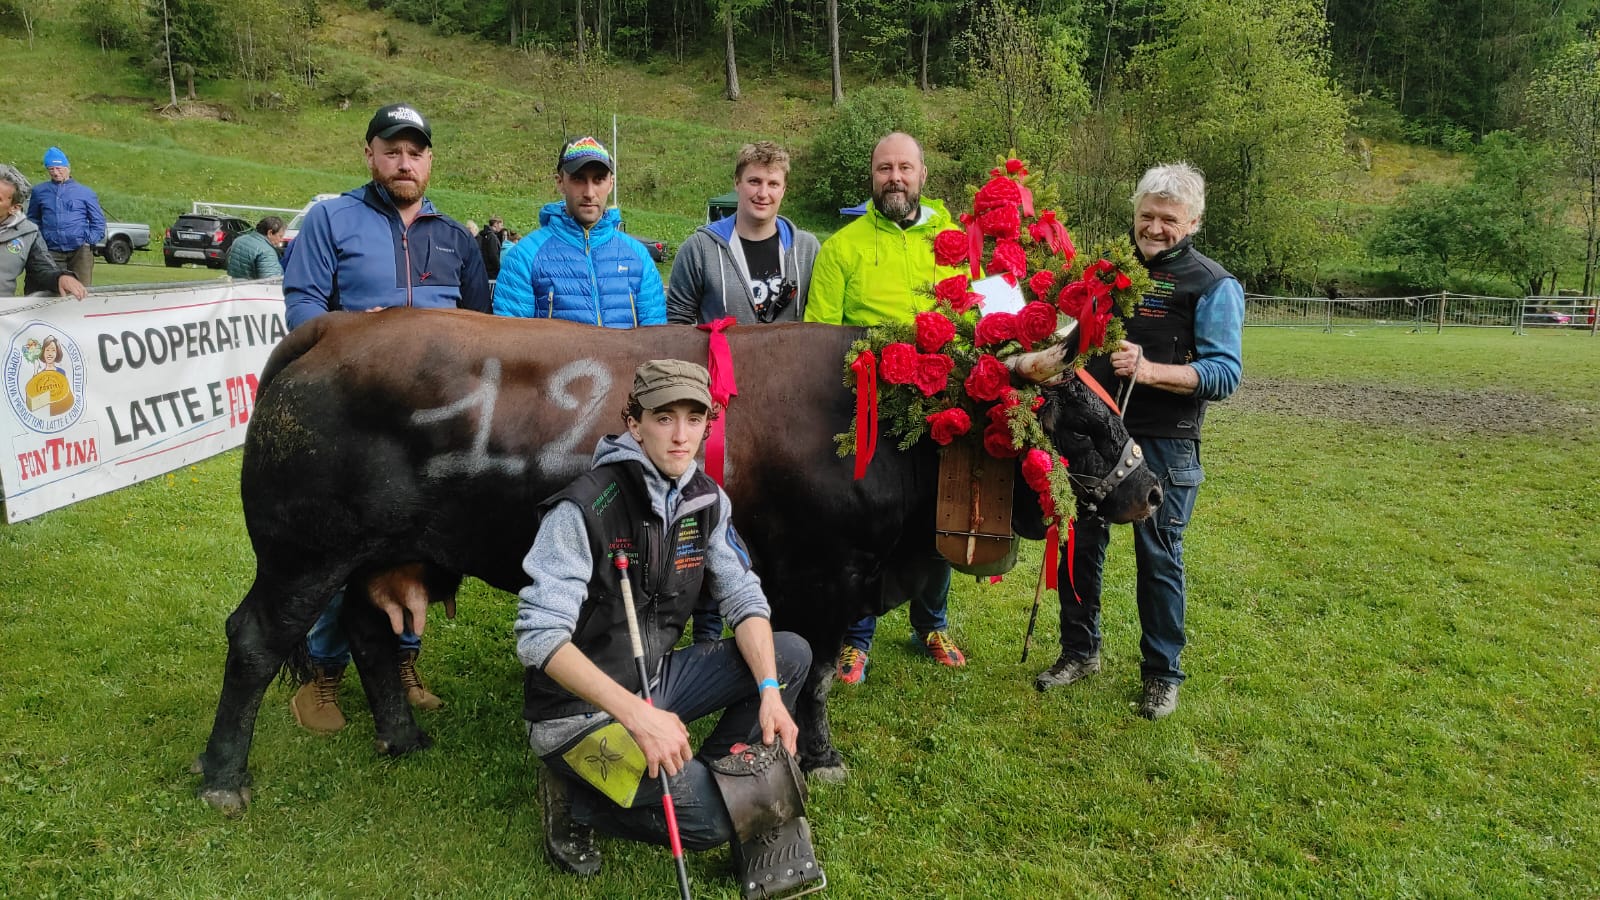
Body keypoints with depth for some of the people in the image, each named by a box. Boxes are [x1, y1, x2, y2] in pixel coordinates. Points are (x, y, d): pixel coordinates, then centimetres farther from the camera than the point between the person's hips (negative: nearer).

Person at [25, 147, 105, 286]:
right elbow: (33, 219, 21)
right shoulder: (39, 192, 12)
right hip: (52, 252, 1)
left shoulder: (85, 192, 8)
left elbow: (98, 221, 9)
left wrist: (90, 241, -2)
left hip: (80, 250, -1)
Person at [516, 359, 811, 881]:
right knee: (712, 817, -20)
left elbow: (744, 599, 1)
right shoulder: (585, 507, -22)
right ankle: (576, 801, 2)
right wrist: (637, 714, -35)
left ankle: (706, 775, 5)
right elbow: (539, 636, -26)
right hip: (581, 707, -7)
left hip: (655, 681, 7)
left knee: (790, 655, -3)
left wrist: (770, 692, -15)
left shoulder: (707, 500, -1)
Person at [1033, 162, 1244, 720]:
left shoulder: (1214, 286, -5)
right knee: (1082, 544, 13)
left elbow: (1225, 374, -13)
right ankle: (1079, 652, 31)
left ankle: (1162, 674, 21)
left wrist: (1150, 371, -26)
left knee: (1158, 558, 4)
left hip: (1163, 444, -5)